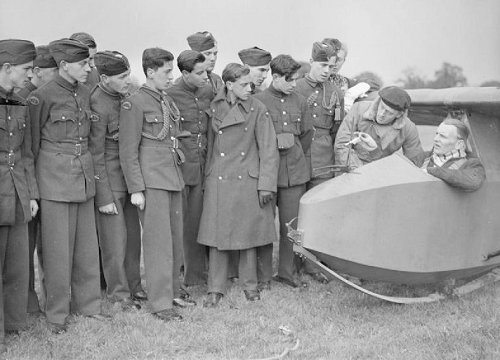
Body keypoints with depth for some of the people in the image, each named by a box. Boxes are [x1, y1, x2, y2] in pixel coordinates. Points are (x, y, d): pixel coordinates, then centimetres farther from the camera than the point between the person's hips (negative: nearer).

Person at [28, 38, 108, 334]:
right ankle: (57, 313, 13)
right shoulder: (43, 96, -12)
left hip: (85, 173, 6)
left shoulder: (85, 93, 8)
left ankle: (87, 302, 26)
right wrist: (31, 186, -3)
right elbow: (32, 142, -6)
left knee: (87, 243, 12)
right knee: (58, 246, 1)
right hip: (56, 176, -6)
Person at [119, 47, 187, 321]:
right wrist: (135, 189, -15)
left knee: (175, 237, 12)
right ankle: (160, 302, 1)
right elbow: (128, 151, -11)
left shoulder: (167, 101, 14)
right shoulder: (135, 103, -9)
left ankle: (173, 291, 25)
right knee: (158, 240, -5)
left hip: (173, 177, 8)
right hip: (151, 180, -8)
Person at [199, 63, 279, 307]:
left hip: (248, 180, -1)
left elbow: (268, 150, -3)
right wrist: (208, 174, 10)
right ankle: (215, 289, 13)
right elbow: (210, 145, 10)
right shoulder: (214, 108, 1)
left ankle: (249, 285, 23)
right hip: (219, 181, 1)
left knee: (248, 233, 7)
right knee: (218, 233, 2)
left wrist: (266, 185, -7)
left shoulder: (257, 109, -3)